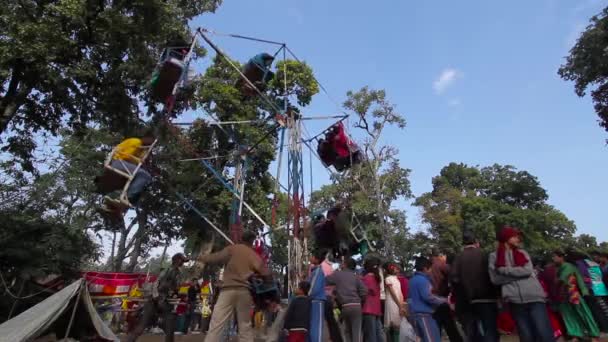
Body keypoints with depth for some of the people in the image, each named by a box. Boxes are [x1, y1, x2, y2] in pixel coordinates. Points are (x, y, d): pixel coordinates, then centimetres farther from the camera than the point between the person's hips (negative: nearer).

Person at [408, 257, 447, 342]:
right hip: (424, 314, -10)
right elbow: (428, 297, -21)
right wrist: (444, 300, -9)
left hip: (416, 313, 10)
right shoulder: (422, 280, -14)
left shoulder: (413, 279, 16)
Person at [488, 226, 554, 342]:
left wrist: (506, 270, -5)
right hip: (515, 301, -2)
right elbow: (495, 278, -3)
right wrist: (518, 272, -5)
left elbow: (528, 270, -2)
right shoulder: (494, 256, 9)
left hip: (534, 297, 2)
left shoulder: (522, 253, 17)